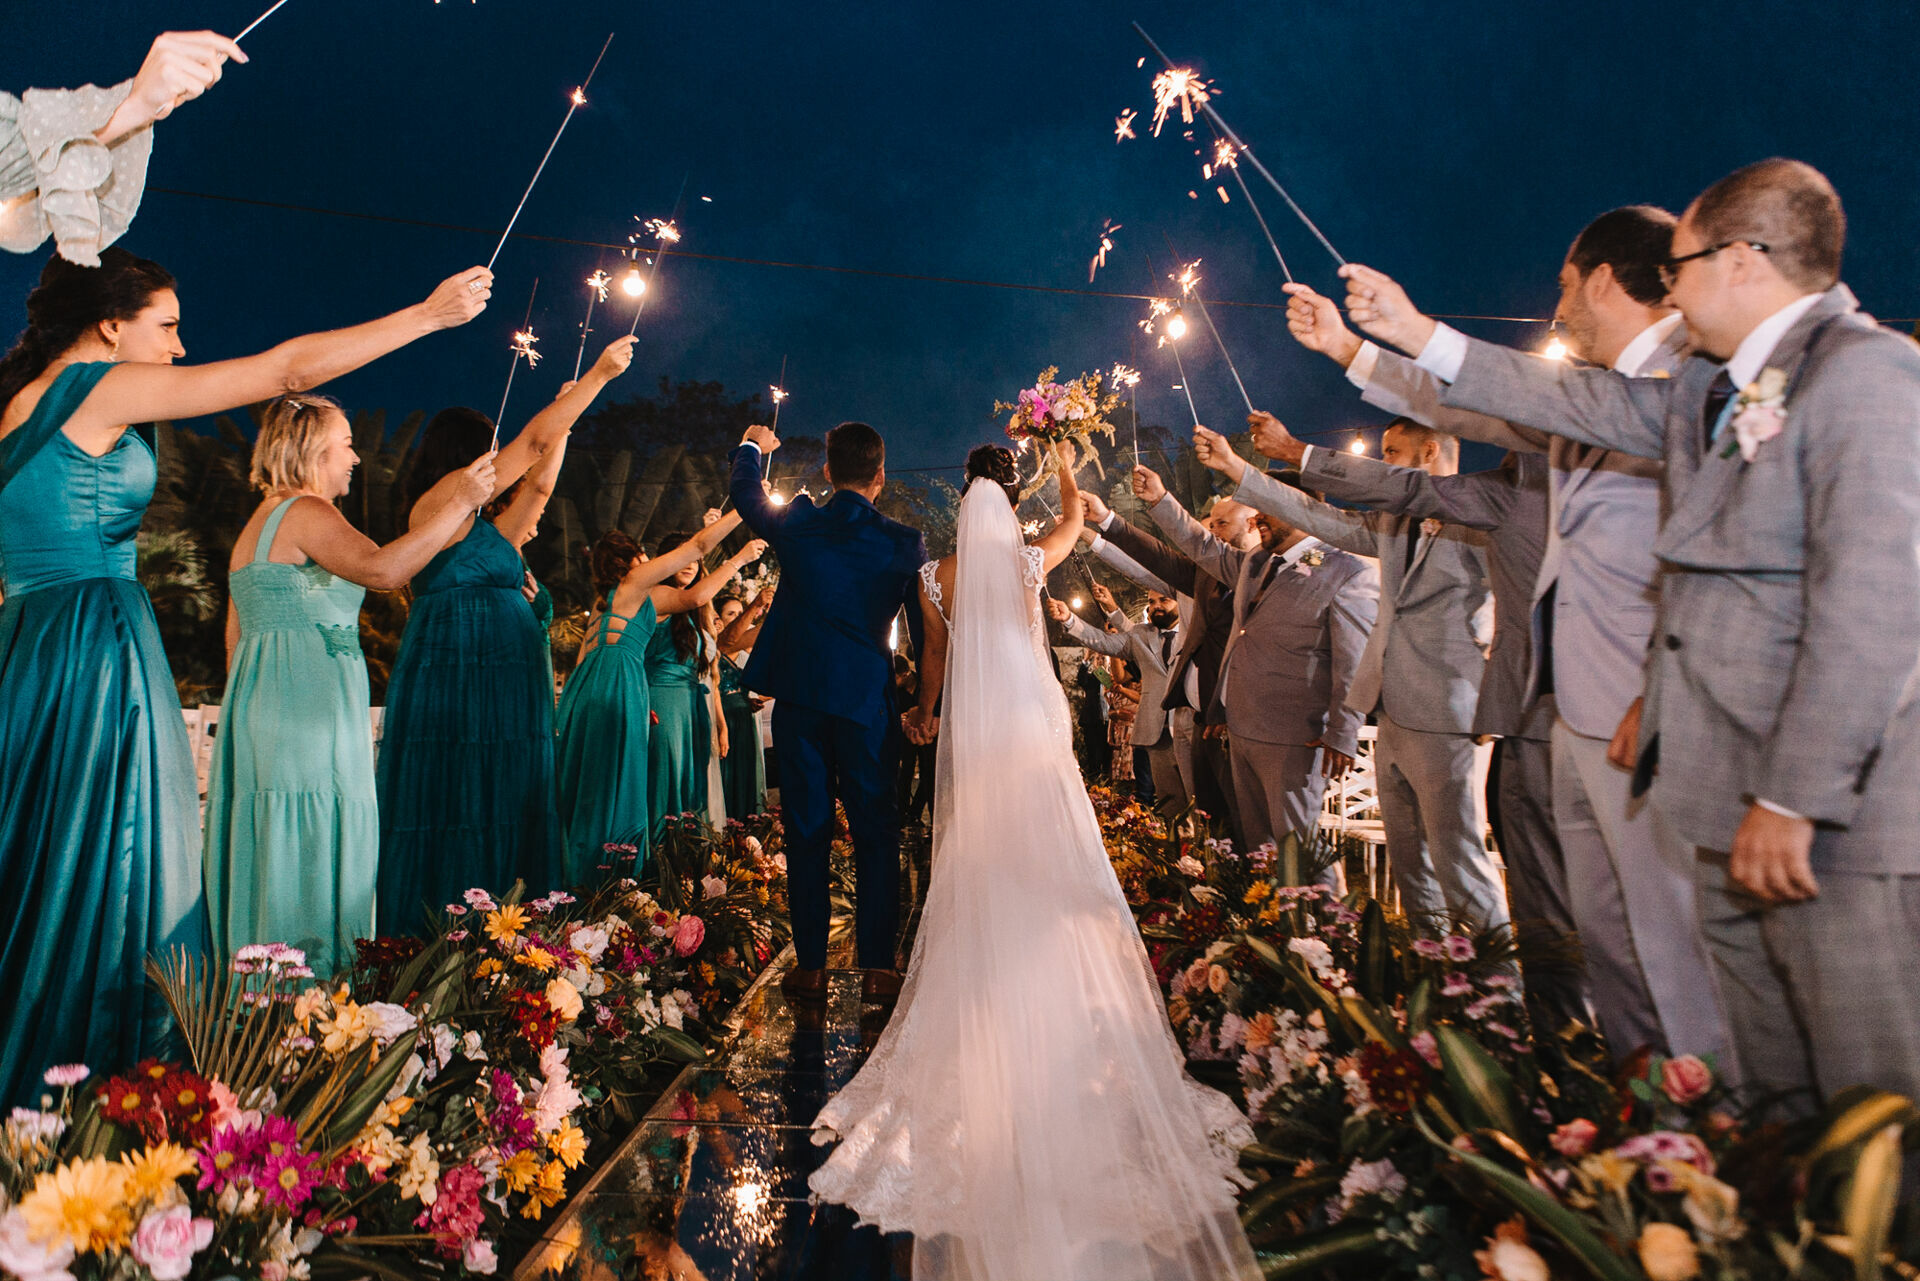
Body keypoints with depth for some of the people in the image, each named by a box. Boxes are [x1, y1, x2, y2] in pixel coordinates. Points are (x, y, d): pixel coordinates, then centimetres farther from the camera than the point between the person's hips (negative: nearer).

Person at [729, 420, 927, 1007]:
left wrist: (751, 447, 39)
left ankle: (810, 967, 12)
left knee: (806, 832, 7)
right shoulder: (905, 543, -4)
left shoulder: (797, 524, -2)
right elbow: (925, 631, 1)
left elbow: (747, 496, 18)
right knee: (875, 832, 7)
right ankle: (877, 968, 9)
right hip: (868, 700, -1)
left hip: (800, 698, 1)